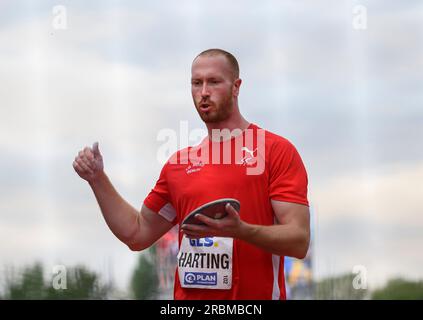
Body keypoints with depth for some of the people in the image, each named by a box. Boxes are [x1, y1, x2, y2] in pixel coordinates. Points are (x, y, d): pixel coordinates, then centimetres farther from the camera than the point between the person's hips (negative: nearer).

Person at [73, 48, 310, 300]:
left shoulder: (277, 150, -5)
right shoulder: (179, 162, 11)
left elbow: (299, 241, -12)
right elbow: (137, 234, 17)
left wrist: (241, 230, -27)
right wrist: (98, 179, 9)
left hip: (255, 295, -4)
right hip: (188, 295, 4)